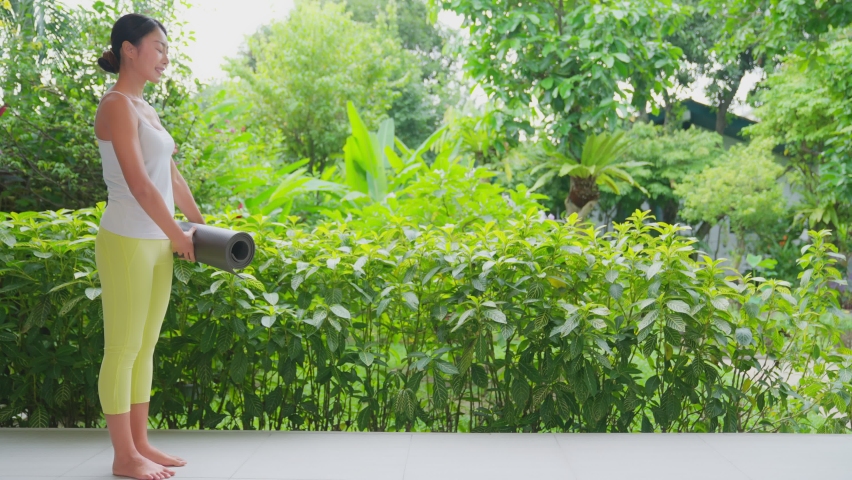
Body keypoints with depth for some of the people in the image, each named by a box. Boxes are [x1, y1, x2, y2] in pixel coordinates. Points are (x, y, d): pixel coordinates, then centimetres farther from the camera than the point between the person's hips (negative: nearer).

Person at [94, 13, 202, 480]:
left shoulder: (144, 108, 15)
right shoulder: (117, 106, -13)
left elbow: (171, 176, 19)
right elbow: (138, 184, -19)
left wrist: (201, 223, 18)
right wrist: (177, 234, -12)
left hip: (156, 243, 9)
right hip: (127, 242, -9)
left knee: (145, 346, 13)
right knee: (123, 349, 0)